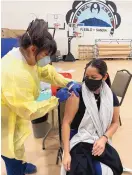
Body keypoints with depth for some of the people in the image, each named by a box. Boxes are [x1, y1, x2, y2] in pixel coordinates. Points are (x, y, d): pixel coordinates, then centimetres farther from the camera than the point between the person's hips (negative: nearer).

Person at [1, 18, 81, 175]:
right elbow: (29, 110, -30)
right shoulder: (15, 74, -39)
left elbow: (46, 71, 5)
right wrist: (56, 100, -22)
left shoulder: (25, 56, -10)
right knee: (14, 160, 11)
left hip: (13, 116, 10)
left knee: (17, 146, 34)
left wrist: (68, 83, -8)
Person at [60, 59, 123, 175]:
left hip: (101, 141, 4)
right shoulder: (77, 95, -14)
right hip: (79, 141, -3)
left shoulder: (111, 97, -2)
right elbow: (66, 122, -13)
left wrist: (104, 139, -9)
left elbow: (115, 122, 10)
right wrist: (66, 153, -17)